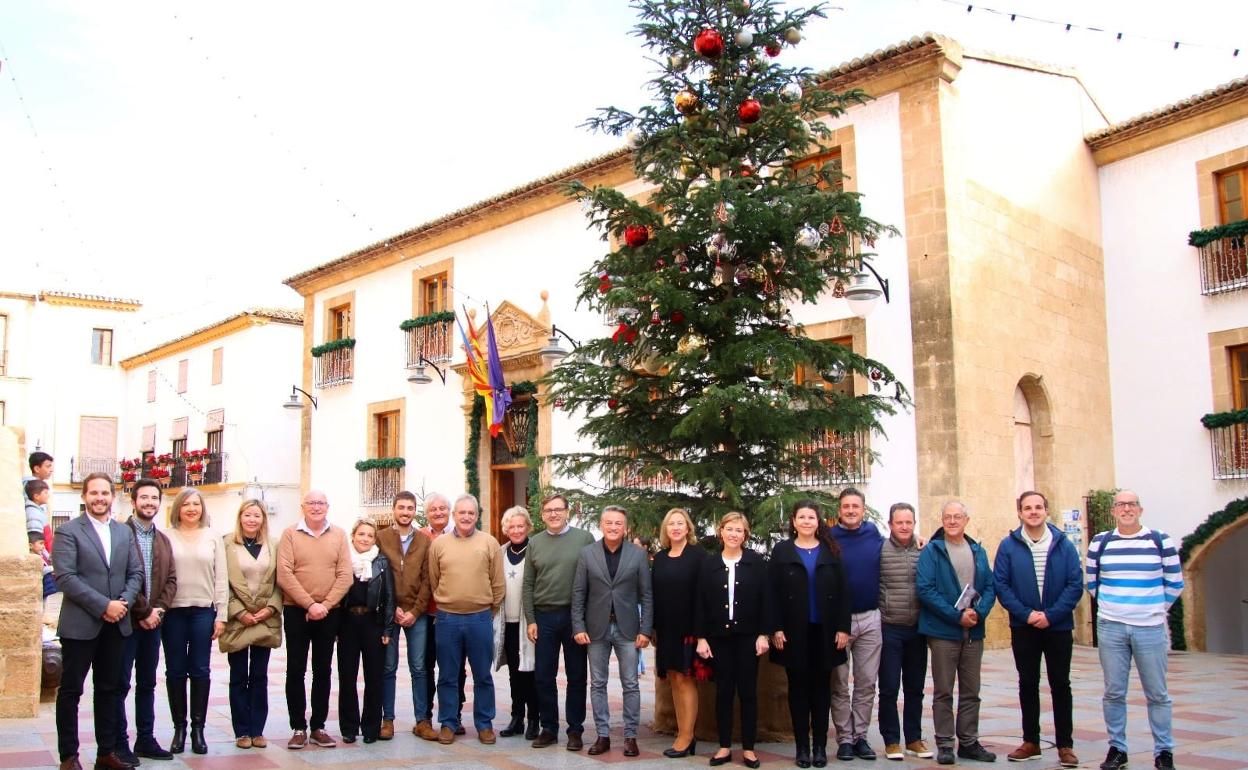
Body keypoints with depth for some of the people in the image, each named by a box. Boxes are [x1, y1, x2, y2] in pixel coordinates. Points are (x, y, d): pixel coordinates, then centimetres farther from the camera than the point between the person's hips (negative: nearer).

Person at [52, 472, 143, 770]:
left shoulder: (124, 532, 12)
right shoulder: (69, 531, -5)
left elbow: (135, 572, 11)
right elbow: (65, 577, -14)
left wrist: (124, 602, -8)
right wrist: (104, 605, -17)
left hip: (116, 623, 5)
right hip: (80, 624, -5)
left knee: (108, 689, 11)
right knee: (71, 690, 3)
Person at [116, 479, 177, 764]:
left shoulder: (163, 540, 14)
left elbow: (171, 579, 10)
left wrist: (159, 609, -6)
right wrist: (143, 612, -14)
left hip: (152, 621, 7)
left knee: (147, 684, 12)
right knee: (120, 684, 0)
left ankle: (146, 740, 19)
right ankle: (119, 744, 6)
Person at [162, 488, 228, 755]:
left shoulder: (213, 538, 6)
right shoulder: (167, 538, 1)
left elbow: (220, 578, 5)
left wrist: (221, 615, 1)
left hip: (203, 611, 1)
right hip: (173, 611, -1)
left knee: (200, 671, 3)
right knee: (175, 671, 6)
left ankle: (198, 728, 11)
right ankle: (179, 727, 16)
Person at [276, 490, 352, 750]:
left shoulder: (338, 534, 4)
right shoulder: (290, 533, -2)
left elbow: (345, 576, -2)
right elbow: (284, 575, -10)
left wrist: (325, 605, -12)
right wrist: (310, 604, -15)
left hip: (328, 612, 2)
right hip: (296, 611, -2)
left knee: (323, 670, 8)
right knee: (296, 670, 2)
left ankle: (318, 727, 16)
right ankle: (298, 728, 10)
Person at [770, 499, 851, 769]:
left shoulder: (831, 551, 6)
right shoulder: (781, 551, 2)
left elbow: (843, 591, 3)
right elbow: (772, 593, -1)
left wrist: (843, 628, -4)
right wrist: (775, 629, -9)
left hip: (824, 631, 1)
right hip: (794, 632, -1)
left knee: (821, 688, 6)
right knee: (798, 688, 4)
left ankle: (820, 746, 13)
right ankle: (802, 747, 10)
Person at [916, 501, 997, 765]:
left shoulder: (978, 552, 10)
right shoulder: (931, 551, -5)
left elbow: (990, 587, 7)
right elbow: (925, 589, -13)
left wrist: (978, 612, -12)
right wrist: (957, 616, -17)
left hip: (974, 631, 5)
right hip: (943, 631, -4)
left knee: (971, 691, 11)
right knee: (943, 692, 3)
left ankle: (969, 742, 21)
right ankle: (945, 744, 10)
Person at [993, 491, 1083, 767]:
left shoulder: (1064, 545, -2)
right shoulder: (1008, 546, -2)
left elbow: (1076, 584, -6)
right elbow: (1000, 585, -4)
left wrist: (1051, 615, -15)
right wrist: (1026, 614, -14)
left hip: (1058, 627, -1)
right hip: (1023, 628, 1)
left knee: (1060, 685, 5)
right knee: (1027, 684, 9)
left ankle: (1065, 745, 14)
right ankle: (1031, 742, 19)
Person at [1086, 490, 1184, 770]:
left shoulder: (1160, 541, 0)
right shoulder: (1099, 543, 4)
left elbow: (1175, 582, 7)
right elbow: (1092, 582, 15)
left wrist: (1156, 608, 12)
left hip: (1150, 628, -1)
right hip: (1110, 628, 1)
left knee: (1157, 694, 5)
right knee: (1113, 693, 6)